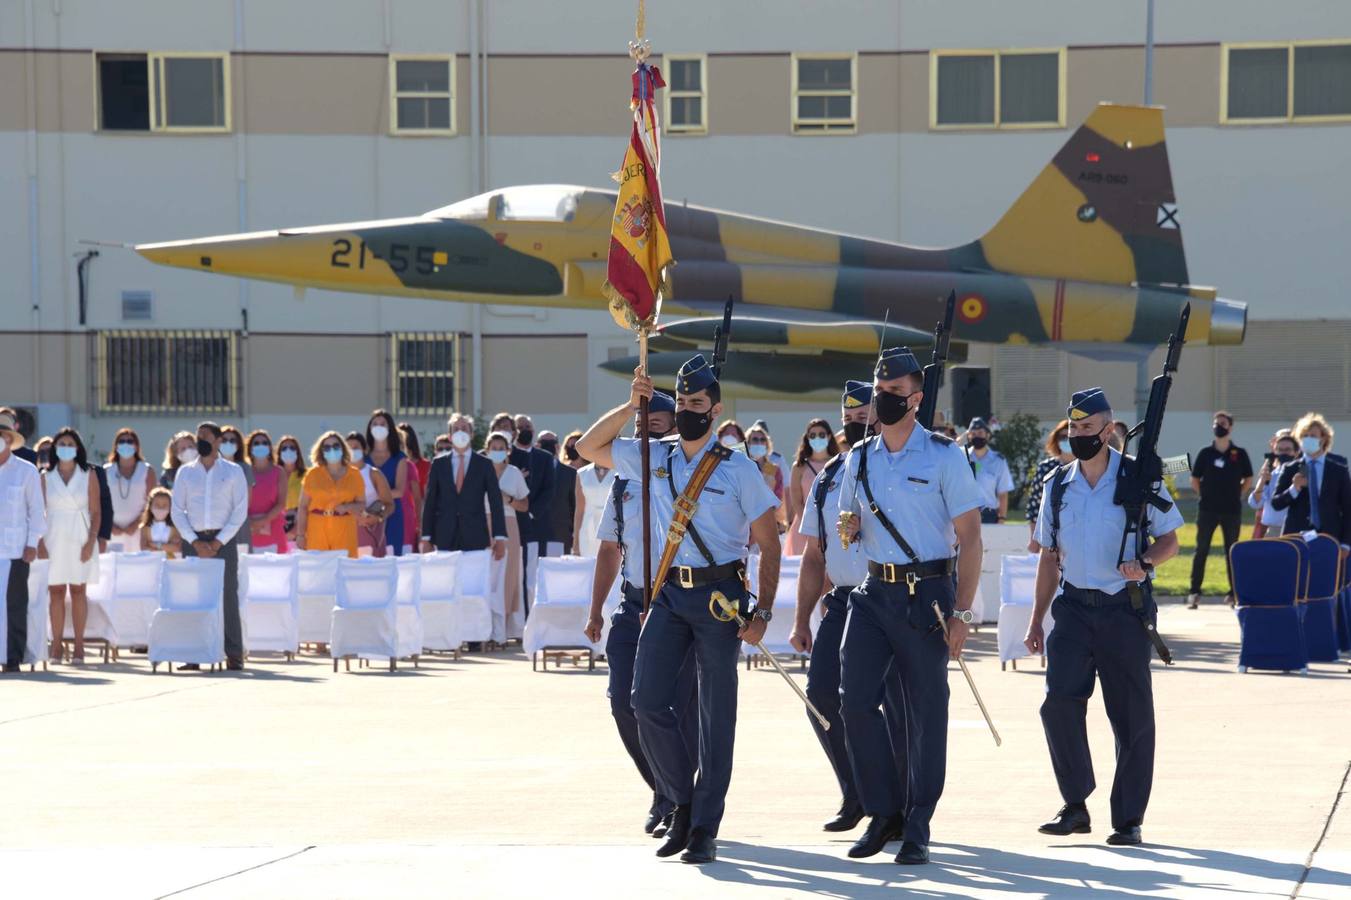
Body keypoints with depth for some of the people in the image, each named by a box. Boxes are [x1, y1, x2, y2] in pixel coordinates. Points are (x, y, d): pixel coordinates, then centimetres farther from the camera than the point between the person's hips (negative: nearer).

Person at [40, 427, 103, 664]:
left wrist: (91, 542, -8)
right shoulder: (45, 477, 7)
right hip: (54, 538, 1)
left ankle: (79, 646, 0)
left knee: (78, 590, 0)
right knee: (56, 591, -2)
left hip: (80, 538, -1)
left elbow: (96, 512, 2)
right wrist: (40, 544, -5)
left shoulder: (88, 477, 4)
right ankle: (56, 645, -1)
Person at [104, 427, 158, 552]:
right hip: (114, 532, 1)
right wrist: (110, 525, -5)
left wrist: (136, 524, -10)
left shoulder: (147, 470, 7)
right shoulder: (107, 471, 12)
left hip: (137, 531, -1)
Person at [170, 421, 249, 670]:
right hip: (193, 540, 2)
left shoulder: (233, 472, 5)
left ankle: (234, 654, -4)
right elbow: (177, 511, 6)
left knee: (228, 596, -4)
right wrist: (195, 542, -6)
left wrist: (218, 542, -9)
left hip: (223, 540, -2)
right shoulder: (185, 472, 10)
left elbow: (240, 511, 0)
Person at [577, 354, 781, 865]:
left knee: (716, 712, -1)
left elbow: (769, 544, -1)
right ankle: (681, 803, 13)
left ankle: (704, 829, 4)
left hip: (721, 596, -4)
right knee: (647, 701, -5)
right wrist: (631, 406, 0)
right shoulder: (654, 459, 8)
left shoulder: (738, 469, -3)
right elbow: (588, 447, 12)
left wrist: (762, 612, -10)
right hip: (669, 593, 4)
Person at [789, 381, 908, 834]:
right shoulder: (827, 479, 14)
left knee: (898, 707, -4)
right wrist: (801, 620, 14)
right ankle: (856, 796, 14)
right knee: (823, 695, -3)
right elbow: (813, 556, 18)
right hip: (842, 604, 5)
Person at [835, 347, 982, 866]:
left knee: (926, 711, 0)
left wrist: (961, 611, -12)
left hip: (927, 594, -4)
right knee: (855, 699, -5)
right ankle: (884, 813, 9)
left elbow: (969, 539, -5)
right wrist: (850, 525, -1)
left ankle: (917, 828, 8)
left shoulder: (944, 456, -4)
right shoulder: (860, 458, 11)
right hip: (873, 592, 4)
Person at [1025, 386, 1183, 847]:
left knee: (1131, 715, -1)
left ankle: (1128, 819, 8)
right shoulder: (1058, 485, 9)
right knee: (1059, 701, -12)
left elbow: (1169, 540, 3)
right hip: (1073, 606, 3)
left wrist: (1143, 562, -19)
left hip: (1124, 609, -3)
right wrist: (1036, 620, 13)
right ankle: (1075, 806, 0)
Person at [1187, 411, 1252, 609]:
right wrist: (1206, 495, 4)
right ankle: (1194, 593, 2)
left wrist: (1237, 495, 4)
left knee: (1232, 551, 5)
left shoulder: (1240, 454, 1)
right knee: (1201, 550, 0)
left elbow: (1248, 479, 11)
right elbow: (1195, 480, 10)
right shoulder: (1205, 453, 2)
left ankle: (1234, 593, 10)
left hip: (1232, 510, 0)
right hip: (1207, 510, 0)